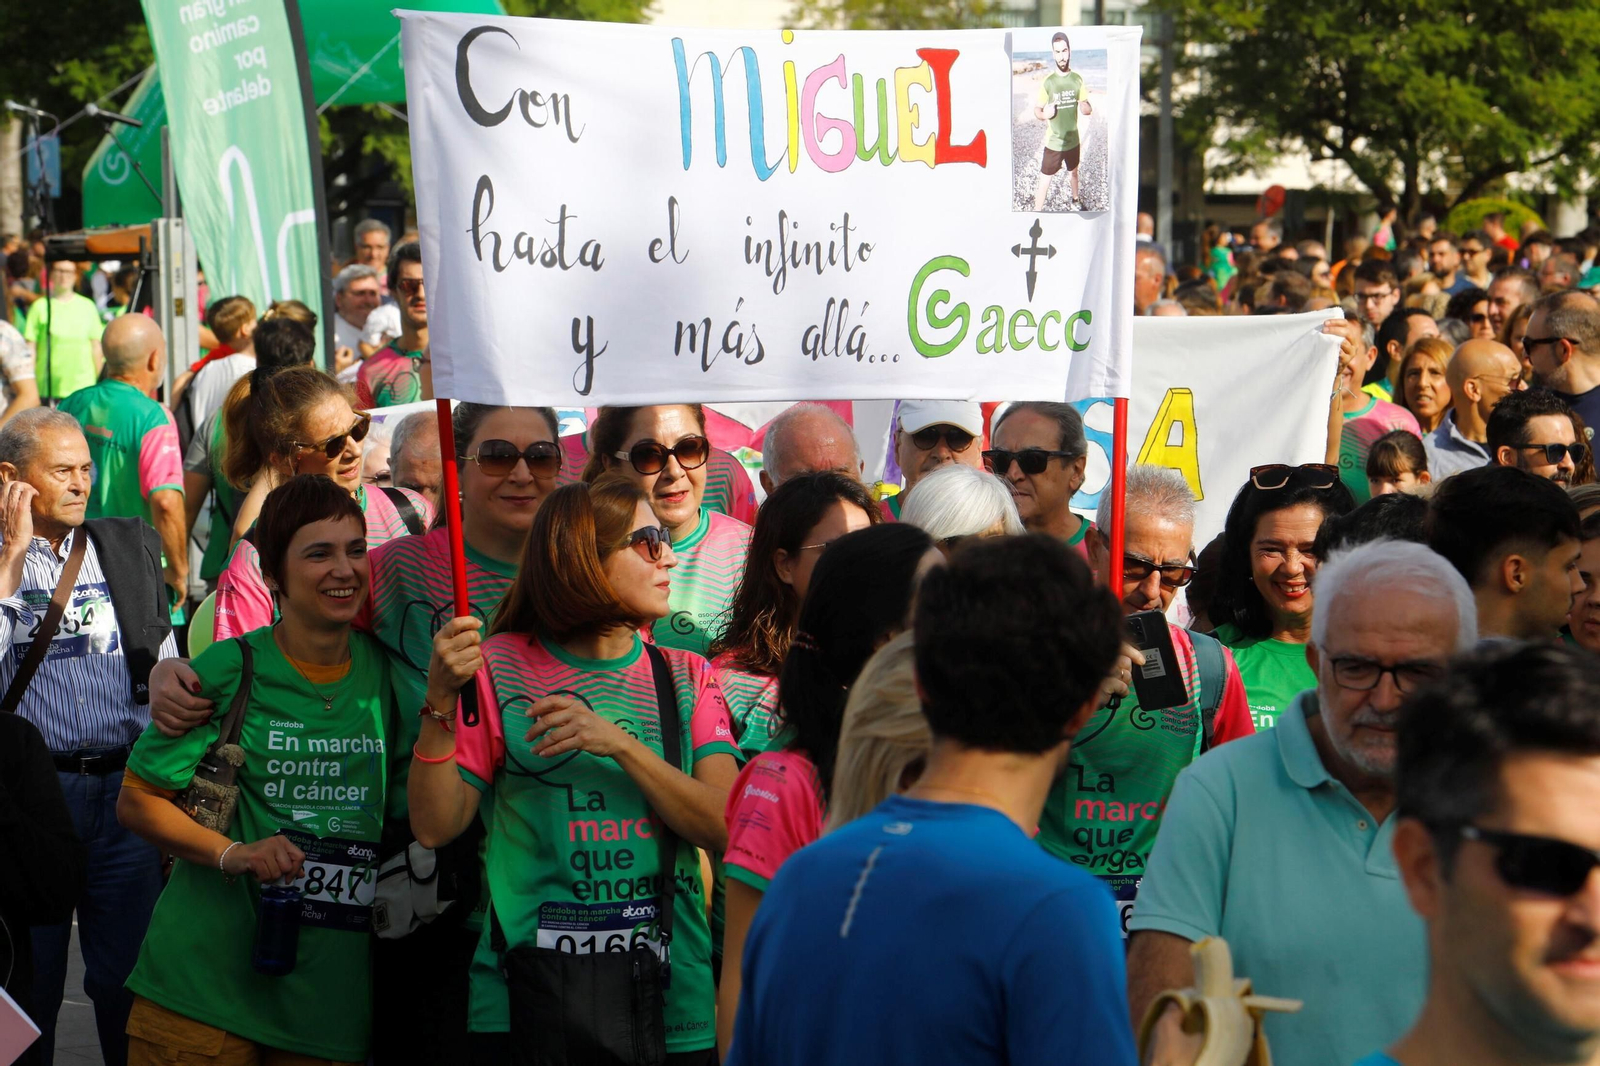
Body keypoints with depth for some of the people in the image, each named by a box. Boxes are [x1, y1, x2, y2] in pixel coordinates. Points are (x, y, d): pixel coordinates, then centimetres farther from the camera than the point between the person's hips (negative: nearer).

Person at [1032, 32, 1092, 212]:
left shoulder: (1077, 79, -5)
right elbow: (1037, 110, -8)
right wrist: (1044, 114, -31)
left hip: (1073, 139, 4)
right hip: (1054, 142, -4)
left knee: (1073, 172, 26)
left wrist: (1086, 107, -23)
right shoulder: (1048, 81, -14)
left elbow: (1087, 109, 1)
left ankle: (1075, 201, 49)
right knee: (1045, 180, -4)